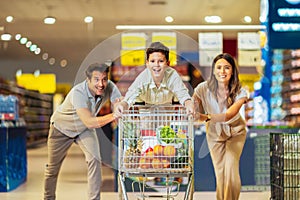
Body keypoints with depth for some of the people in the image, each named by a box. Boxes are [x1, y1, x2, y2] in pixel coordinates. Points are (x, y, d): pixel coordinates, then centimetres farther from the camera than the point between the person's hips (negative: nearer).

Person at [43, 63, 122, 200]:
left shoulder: (110, 87, -25)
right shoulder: (78, 92, -40)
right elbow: (90, 122, -49)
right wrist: (114, 115, -59)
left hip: (85, 130, 3)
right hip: (62, 127, -3)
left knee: (95, 159, -19)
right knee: (53, 167, 11)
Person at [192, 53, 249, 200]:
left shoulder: (240, 92, -26)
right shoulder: (203, 88, -25)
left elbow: (228, 115, -40)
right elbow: (197, 113, -22)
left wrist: (206, 117, -56)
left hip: (235, 131, -1)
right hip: (214, 132, 1)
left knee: (231, 168, -14)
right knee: (220, 171, 1)